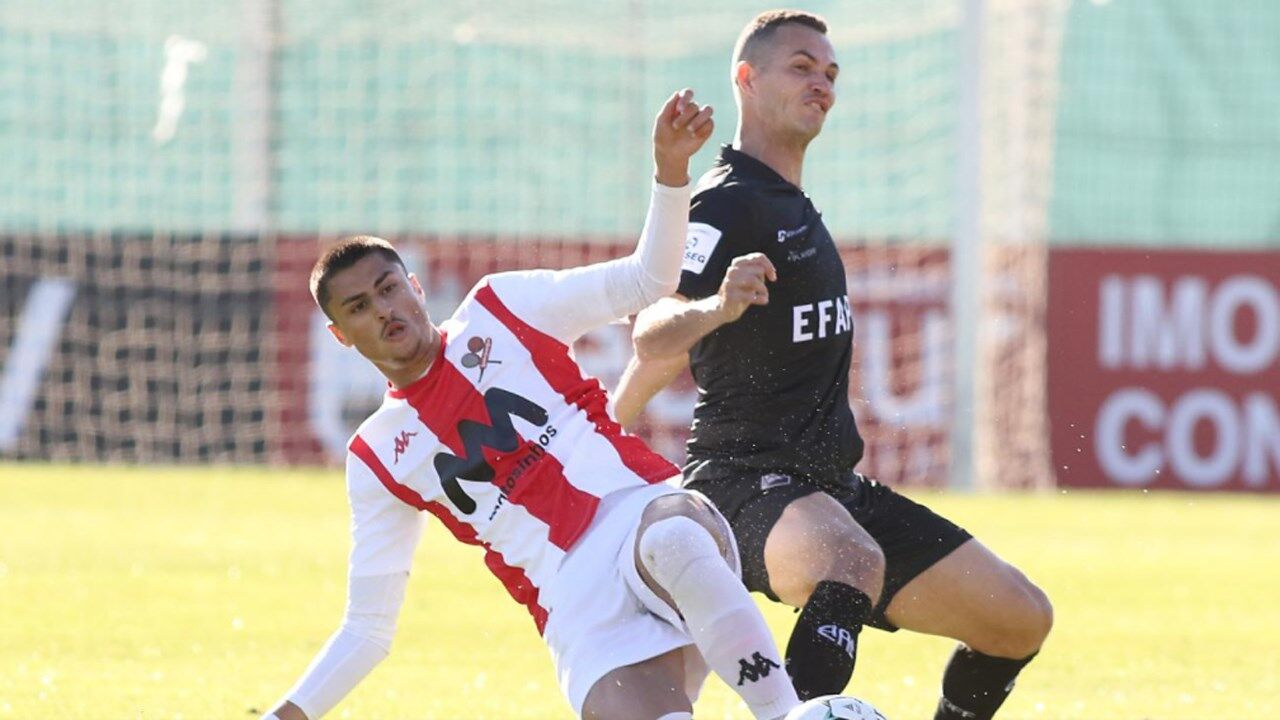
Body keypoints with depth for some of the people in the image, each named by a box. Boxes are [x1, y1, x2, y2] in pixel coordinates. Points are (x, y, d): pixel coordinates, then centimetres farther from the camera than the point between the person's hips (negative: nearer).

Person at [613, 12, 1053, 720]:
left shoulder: (791, 207, 18)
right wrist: (716, 306, -48)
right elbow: (653, 338, -29)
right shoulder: (729, 204, -11)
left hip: (830, 488, 9)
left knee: (1020, 618, 5)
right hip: (745, 483, -9)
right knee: (855, 562, -42)